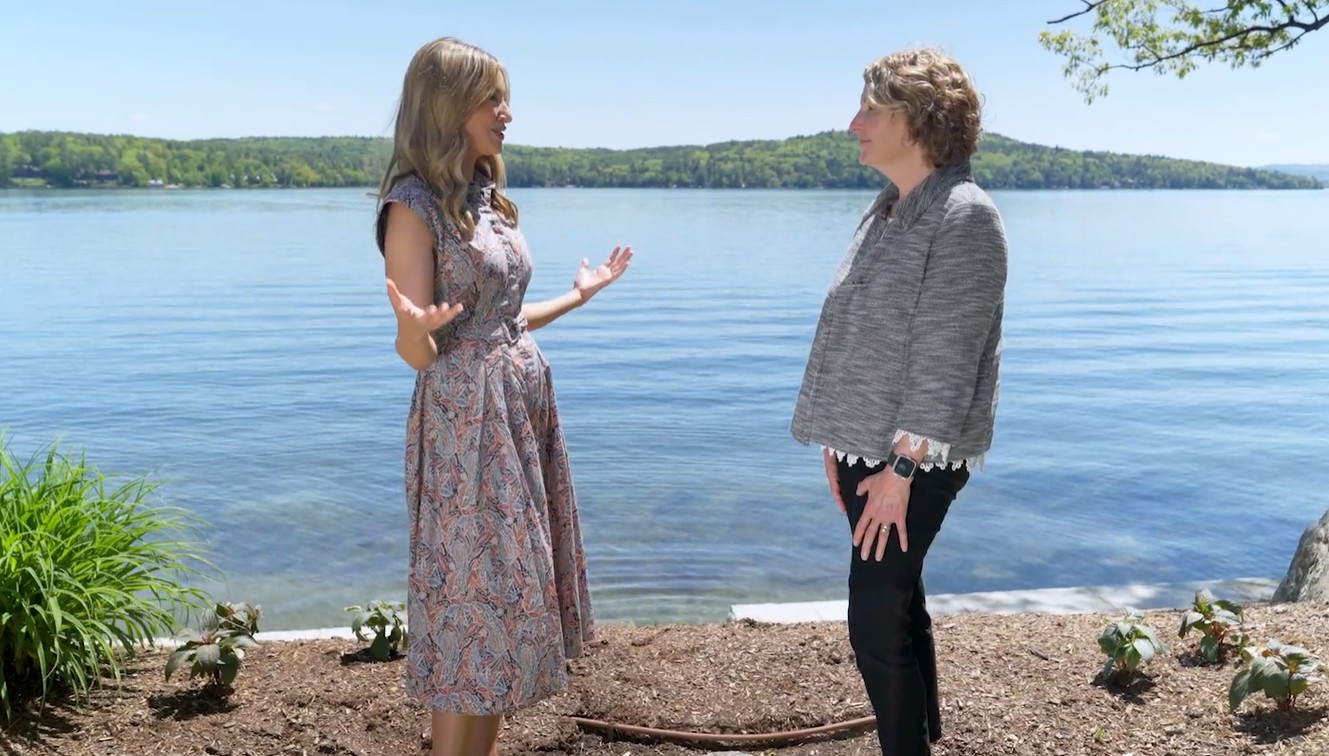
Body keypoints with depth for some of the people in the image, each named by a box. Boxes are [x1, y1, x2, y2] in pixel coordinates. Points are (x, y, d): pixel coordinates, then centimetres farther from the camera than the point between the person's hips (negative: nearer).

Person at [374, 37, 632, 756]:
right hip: (466, 424, -8)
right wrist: (415, 327, -37)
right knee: (473, 601, 0)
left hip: (526, 408, 8)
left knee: (510, 593, 14)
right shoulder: (414, 205, -13)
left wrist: (578, 295, 25)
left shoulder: (488, 198, 11)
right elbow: (417, 353, -15)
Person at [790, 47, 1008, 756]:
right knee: (900, 604, 18)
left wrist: (900, 467, -19)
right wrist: (839, 440, 13)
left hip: (912, 459, -8)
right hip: (867, 446, 8)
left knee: (876, 621, -5)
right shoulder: (885, 210, 11)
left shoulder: (965, 217, -14)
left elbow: (945, 359, -18)